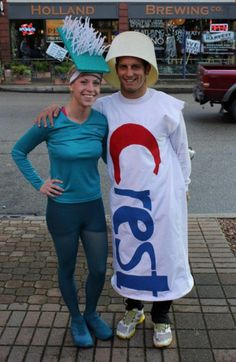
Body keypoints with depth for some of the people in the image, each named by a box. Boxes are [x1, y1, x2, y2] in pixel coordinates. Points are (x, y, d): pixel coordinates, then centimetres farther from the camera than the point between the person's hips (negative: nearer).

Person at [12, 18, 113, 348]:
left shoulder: (101, 121, -7)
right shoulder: (51, 121, -16)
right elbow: (18, 151, -1)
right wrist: (38, 184, -8)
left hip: (93, 206, 3)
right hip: (62, 209, -3)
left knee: (99, 270, 12)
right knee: (67, 269, 15)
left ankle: (92, 314, 41)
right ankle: (76, 319, 40)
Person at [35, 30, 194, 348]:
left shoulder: (167, 106, -8)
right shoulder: (106, 106, -2)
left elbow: (180, 149, 3)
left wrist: (183, 185, 10)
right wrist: (55, 108, -9)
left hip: (162, 196, -2)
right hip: (123, 196, 2)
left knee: (163, 251, 8)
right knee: (127, 252, 14)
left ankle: (161, 316, 29)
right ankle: (133, 308, 37)